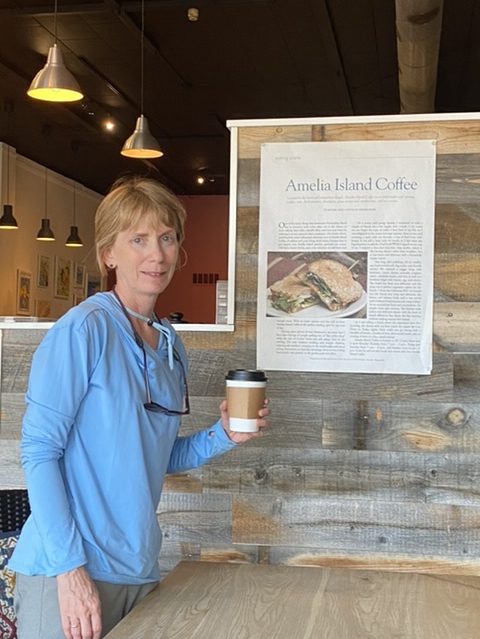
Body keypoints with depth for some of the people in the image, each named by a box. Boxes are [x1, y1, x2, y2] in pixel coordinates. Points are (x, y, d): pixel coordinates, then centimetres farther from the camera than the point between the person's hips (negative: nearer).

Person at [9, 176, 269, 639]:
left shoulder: (170, 344, 8)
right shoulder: (83, 329, -14)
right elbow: (40, 451, -15)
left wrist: (222, 437, 0)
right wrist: (70, 566, -19)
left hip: (139, 572, 7)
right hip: (68, 575, -7)